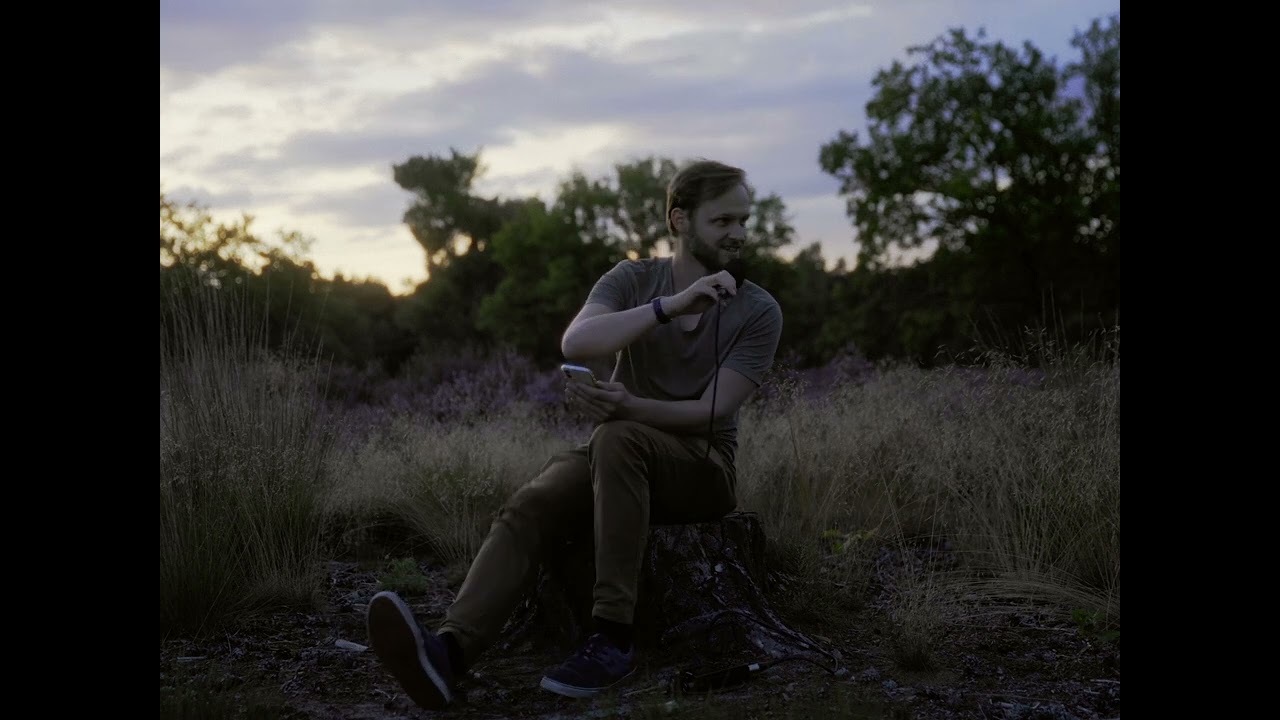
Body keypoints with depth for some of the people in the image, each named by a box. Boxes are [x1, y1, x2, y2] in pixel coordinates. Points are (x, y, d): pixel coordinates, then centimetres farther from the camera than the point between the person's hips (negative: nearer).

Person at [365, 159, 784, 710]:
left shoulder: (758, 310, -4)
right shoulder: (632, 280, 0)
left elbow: (712, 411, -14)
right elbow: (575, 344, -20)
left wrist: (627, 407, -31)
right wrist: (672, 305, -30)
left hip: (702, 464, -2)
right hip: (622, 459, 3)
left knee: (616, 437, -37)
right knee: (527, 509, -29)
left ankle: (612, 638, -38)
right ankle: (449, 651, -51)